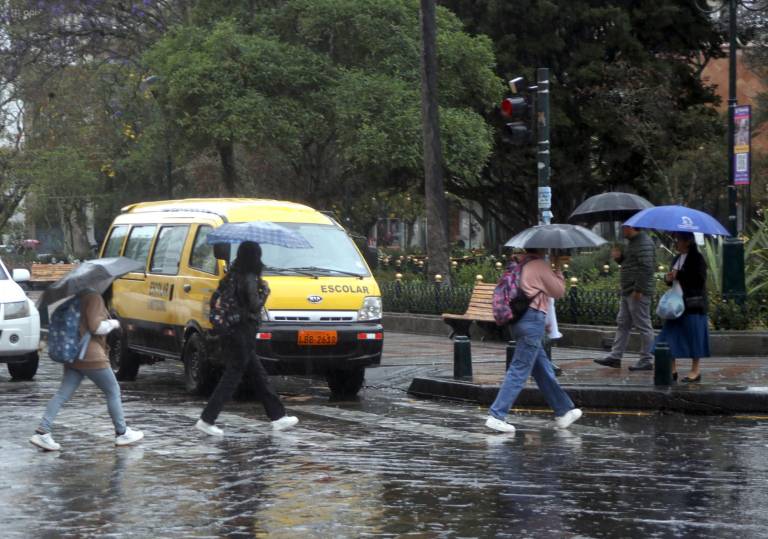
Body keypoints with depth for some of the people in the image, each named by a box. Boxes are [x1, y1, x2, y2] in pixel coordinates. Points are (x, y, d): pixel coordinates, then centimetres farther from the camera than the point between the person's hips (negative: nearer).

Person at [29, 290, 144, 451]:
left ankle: (42, 431, -6)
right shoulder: (94, 298, -14)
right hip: (91, 357, -8)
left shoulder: (77, 298, 13)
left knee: (62, 394, 4)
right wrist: (113, 324, -4)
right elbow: (96, 327, -19)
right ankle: (122, 433, 16)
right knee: (113, 392, 7)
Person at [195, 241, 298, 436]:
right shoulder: (249, 279, -16)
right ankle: (206, 420, -7)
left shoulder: (233, 275, 9)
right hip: (244, 333, -10)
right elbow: (254, 306, -19)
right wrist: (265, 291, -1)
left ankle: (278, 417, 20)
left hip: (232, 330, 10)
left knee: (259, 375, 14)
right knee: (232, 376, -5)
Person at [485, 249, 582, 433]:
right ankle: (496, 416, -10)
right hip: (534, 319, -9)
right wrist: (558, 271, 14)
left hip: (519, 319, 9)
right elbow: (559, 291, -2)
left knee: (543, 369, 15)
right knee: (519, 371, -7)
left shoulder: (522, 264, 14)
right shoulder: (540, 265, -10)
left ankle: (564, 411, 23)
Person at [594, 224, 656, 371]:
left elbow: (646, 267, -23)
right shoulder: (633, 242, 18)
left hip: (638, 293, -11)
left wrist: (638, 289, -24)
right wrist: (619, 257, 9)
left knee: (643, 326, -4)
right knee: (622, 324, 12)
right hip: (628, 292, 11)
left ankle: (646, 360, 1)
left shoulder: (644, 243, -16)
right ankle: (615, 357, 15)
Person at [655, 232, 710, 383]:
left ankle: (696, 370, 7)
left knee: (693, 335, -3)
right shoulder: (677, 259, 15)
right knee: (671, 335, 3)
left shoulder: (697, 258, -8)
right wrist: (668, 278, 0)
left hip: (692, 304, -8)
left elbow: (699, 280, -18)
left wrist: (678, 275, -16)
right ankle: (672, 369, 8)